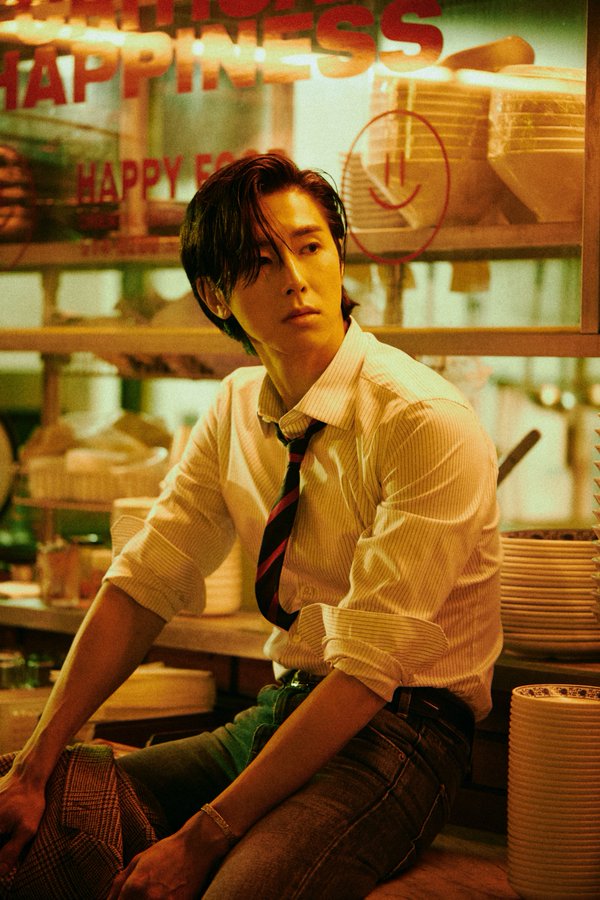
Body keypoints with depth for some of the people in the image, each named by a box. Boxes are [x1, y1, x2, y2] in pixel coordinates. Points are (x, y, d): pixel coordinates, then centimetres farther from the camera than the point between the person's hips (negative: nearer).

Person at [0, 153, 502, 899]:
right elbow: (143, 583, 1)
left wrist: (203, 838, -24)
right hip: (282, 713, 6)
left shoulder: (430, 423, -18)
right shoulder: (237, 409, 5)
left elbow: (370, 668, -22)